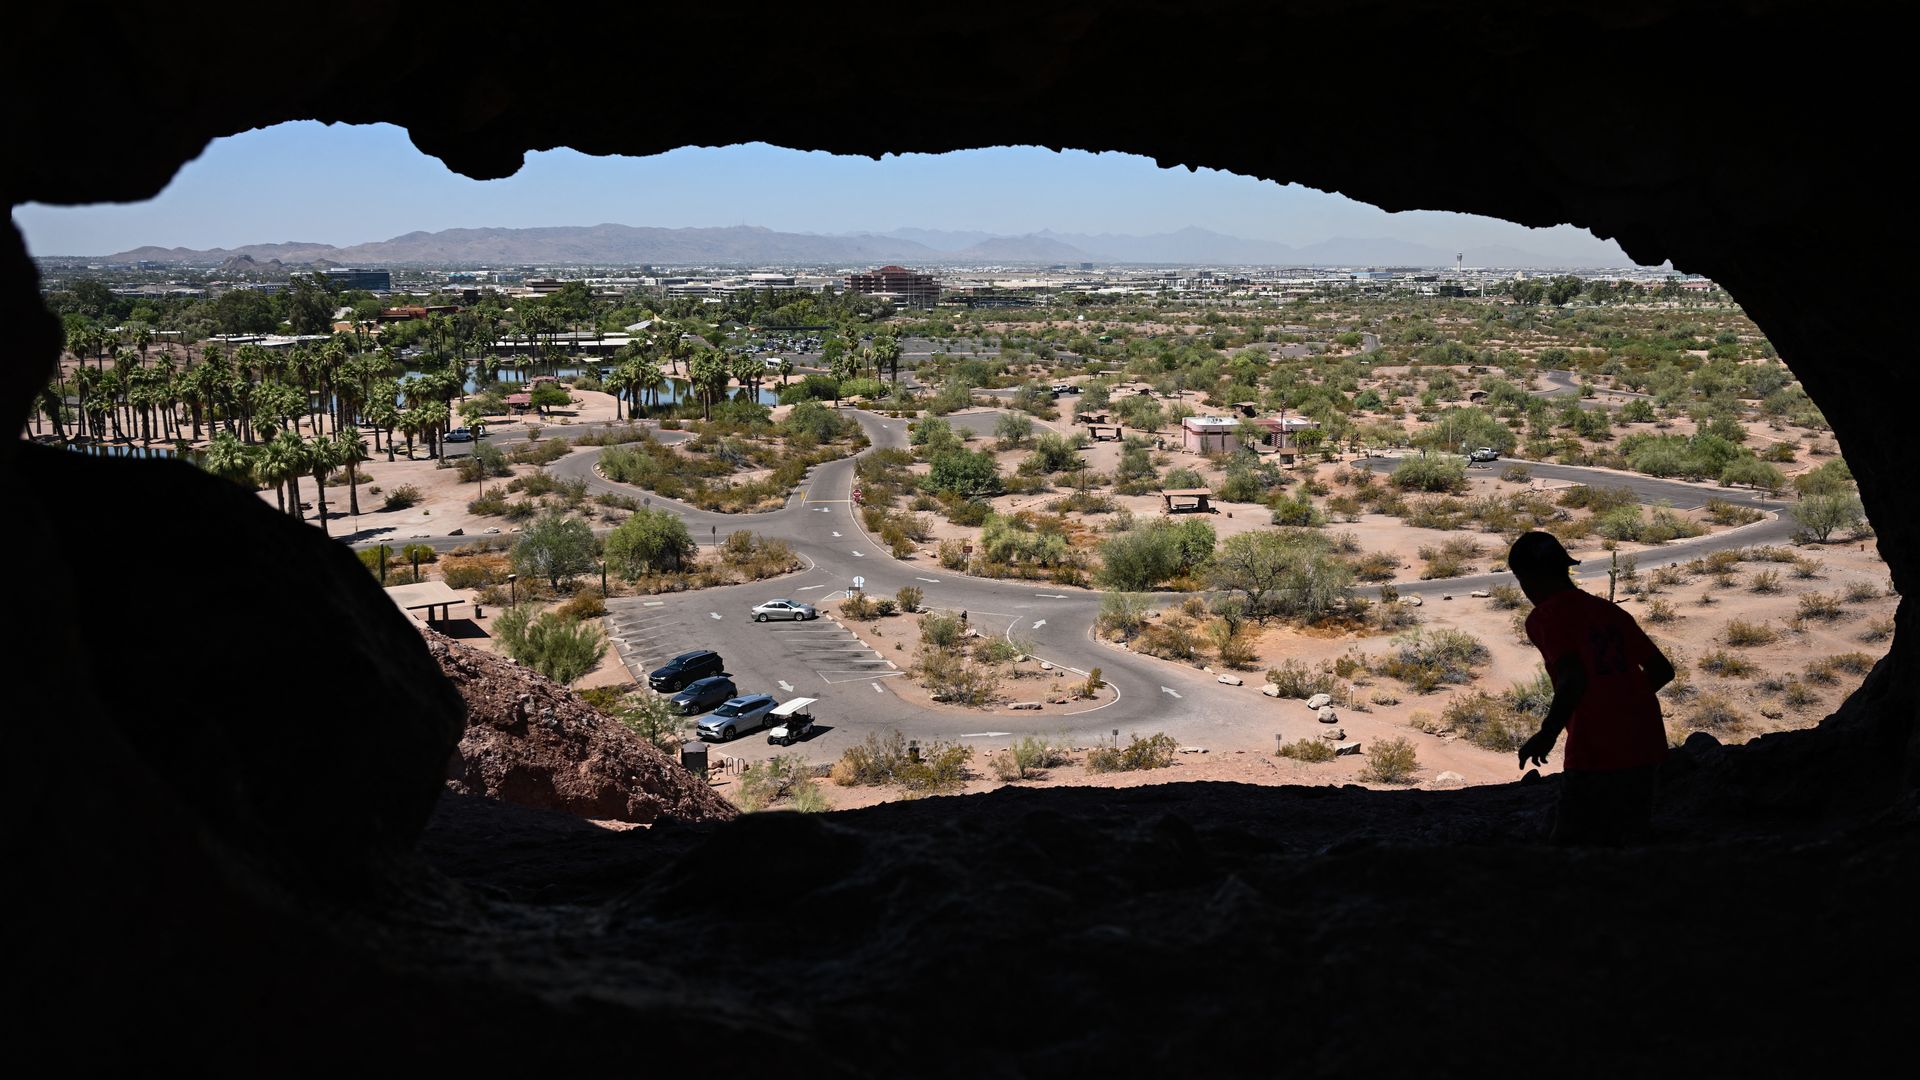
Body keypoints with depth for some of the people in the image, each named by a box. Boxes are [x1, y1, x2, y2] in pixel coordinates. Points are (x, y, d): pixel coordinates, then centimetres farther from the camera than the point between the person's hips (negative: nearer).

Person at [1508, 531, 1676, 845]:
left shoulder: (1544, 617, -5)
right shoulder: (1611, 611, 16)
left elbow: (1573, 680, -20)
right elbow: (1662, 670, 16)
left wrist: (1546, 735, -12)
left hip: (1596, 757, -7)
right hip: (1647, 751, 7)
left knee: (1572, 842, 0)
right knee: (1627, 840, 19)